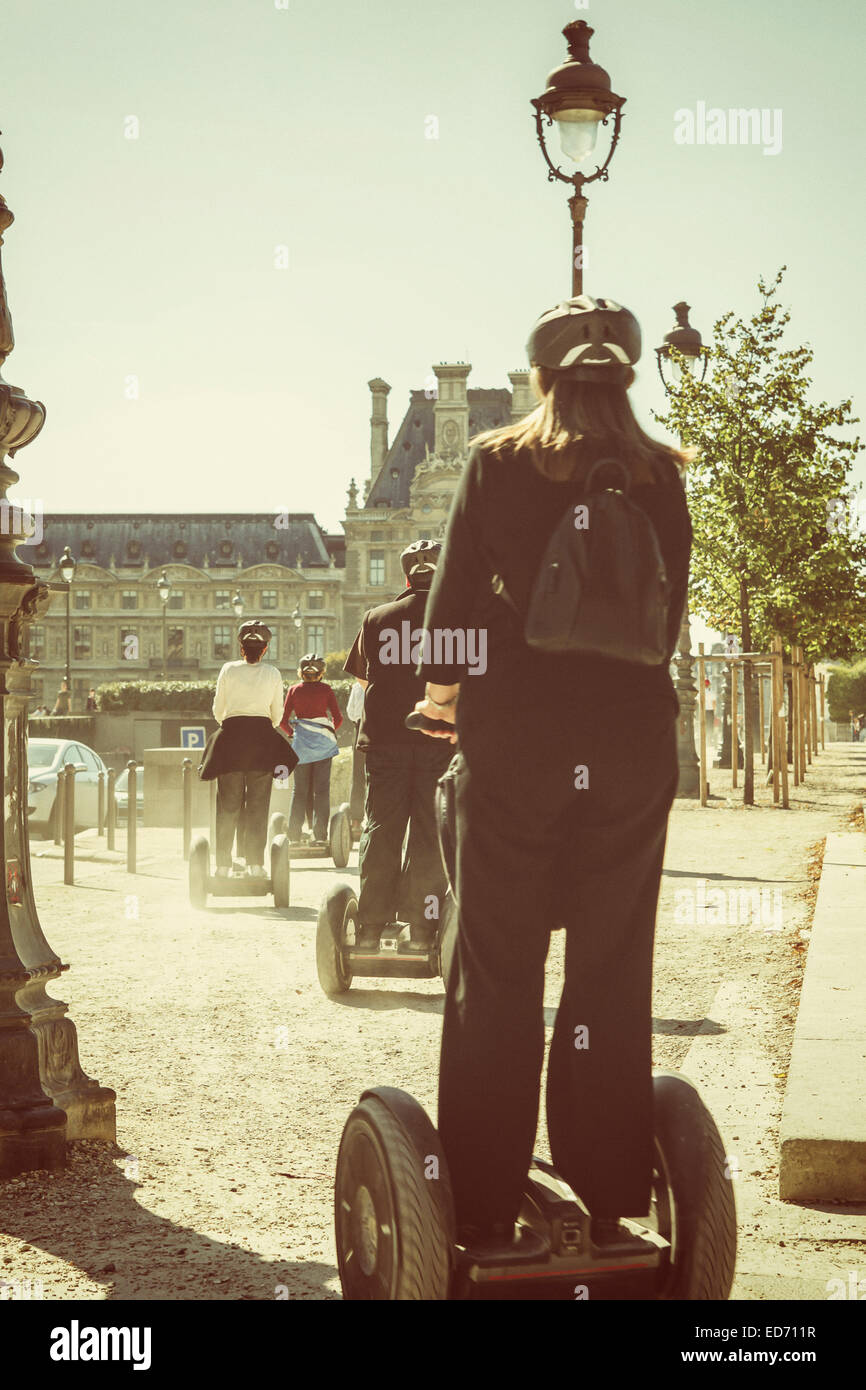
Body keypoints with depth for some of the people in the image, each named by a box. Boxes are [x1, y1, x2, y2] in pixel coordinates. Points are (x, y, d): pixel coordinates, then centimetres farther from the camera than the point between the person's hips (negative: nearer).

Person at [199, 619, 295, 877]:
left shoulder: (229, 670, 2)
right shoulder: (273, 674, 4)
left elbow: (217, 709, 7)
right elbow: (277, 713, 10)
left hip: (232, 733, 0)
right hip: (262, 736, 0)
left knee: (228, 804, 6)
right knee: (257, 804, 4)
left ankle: (223, 863, 4)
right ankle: (255, 863, -1)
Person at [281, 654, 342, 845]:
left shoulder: (294, 690, 1)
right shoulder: (326, 689, -2)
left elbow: (284, 720, 0)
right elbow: (338, 718, -3)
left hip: (301, 743, 1)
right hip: (323, 743, -1)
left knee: (299, 790, 7)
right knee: (321, 789, 2)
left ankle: (294, 836, 5)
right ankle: (320, 835, -2)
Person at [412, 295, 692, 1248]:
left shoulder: (497, 462, 1)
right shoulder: (661, 476, 6)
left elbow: (456, 591, 1)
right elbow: (668, 613, 8)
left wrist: (442, 692, 17)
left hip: (515, 740, -2)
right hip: (633, 742, 2)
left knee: (497, 972, 6)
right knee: (613, 973, 10)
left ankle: (488, 1213, 9)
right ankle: (608, 1204, 16)